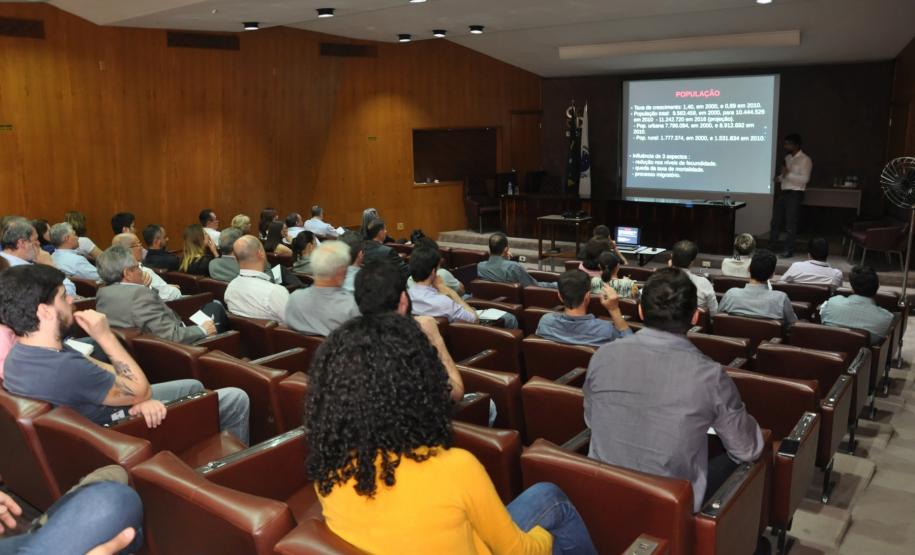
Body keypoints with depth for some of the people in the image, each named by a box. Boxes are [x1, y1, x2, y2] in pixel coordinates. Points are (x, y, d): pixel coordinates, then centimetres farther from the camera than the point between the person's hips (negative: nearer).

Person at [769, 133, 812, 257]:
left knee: (790, 223, -3)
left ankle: (788, 250, 4)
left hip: (795, 194, -7)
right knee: (776, 220, 8)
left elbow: (805, 179, -17)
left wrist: (788, 174, -24)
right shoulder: (787, 158, 14)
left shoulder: (805, 160, -9)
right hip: (782, 192, 7)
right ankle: (771, 246, 16)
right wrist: (779, 178, 3)